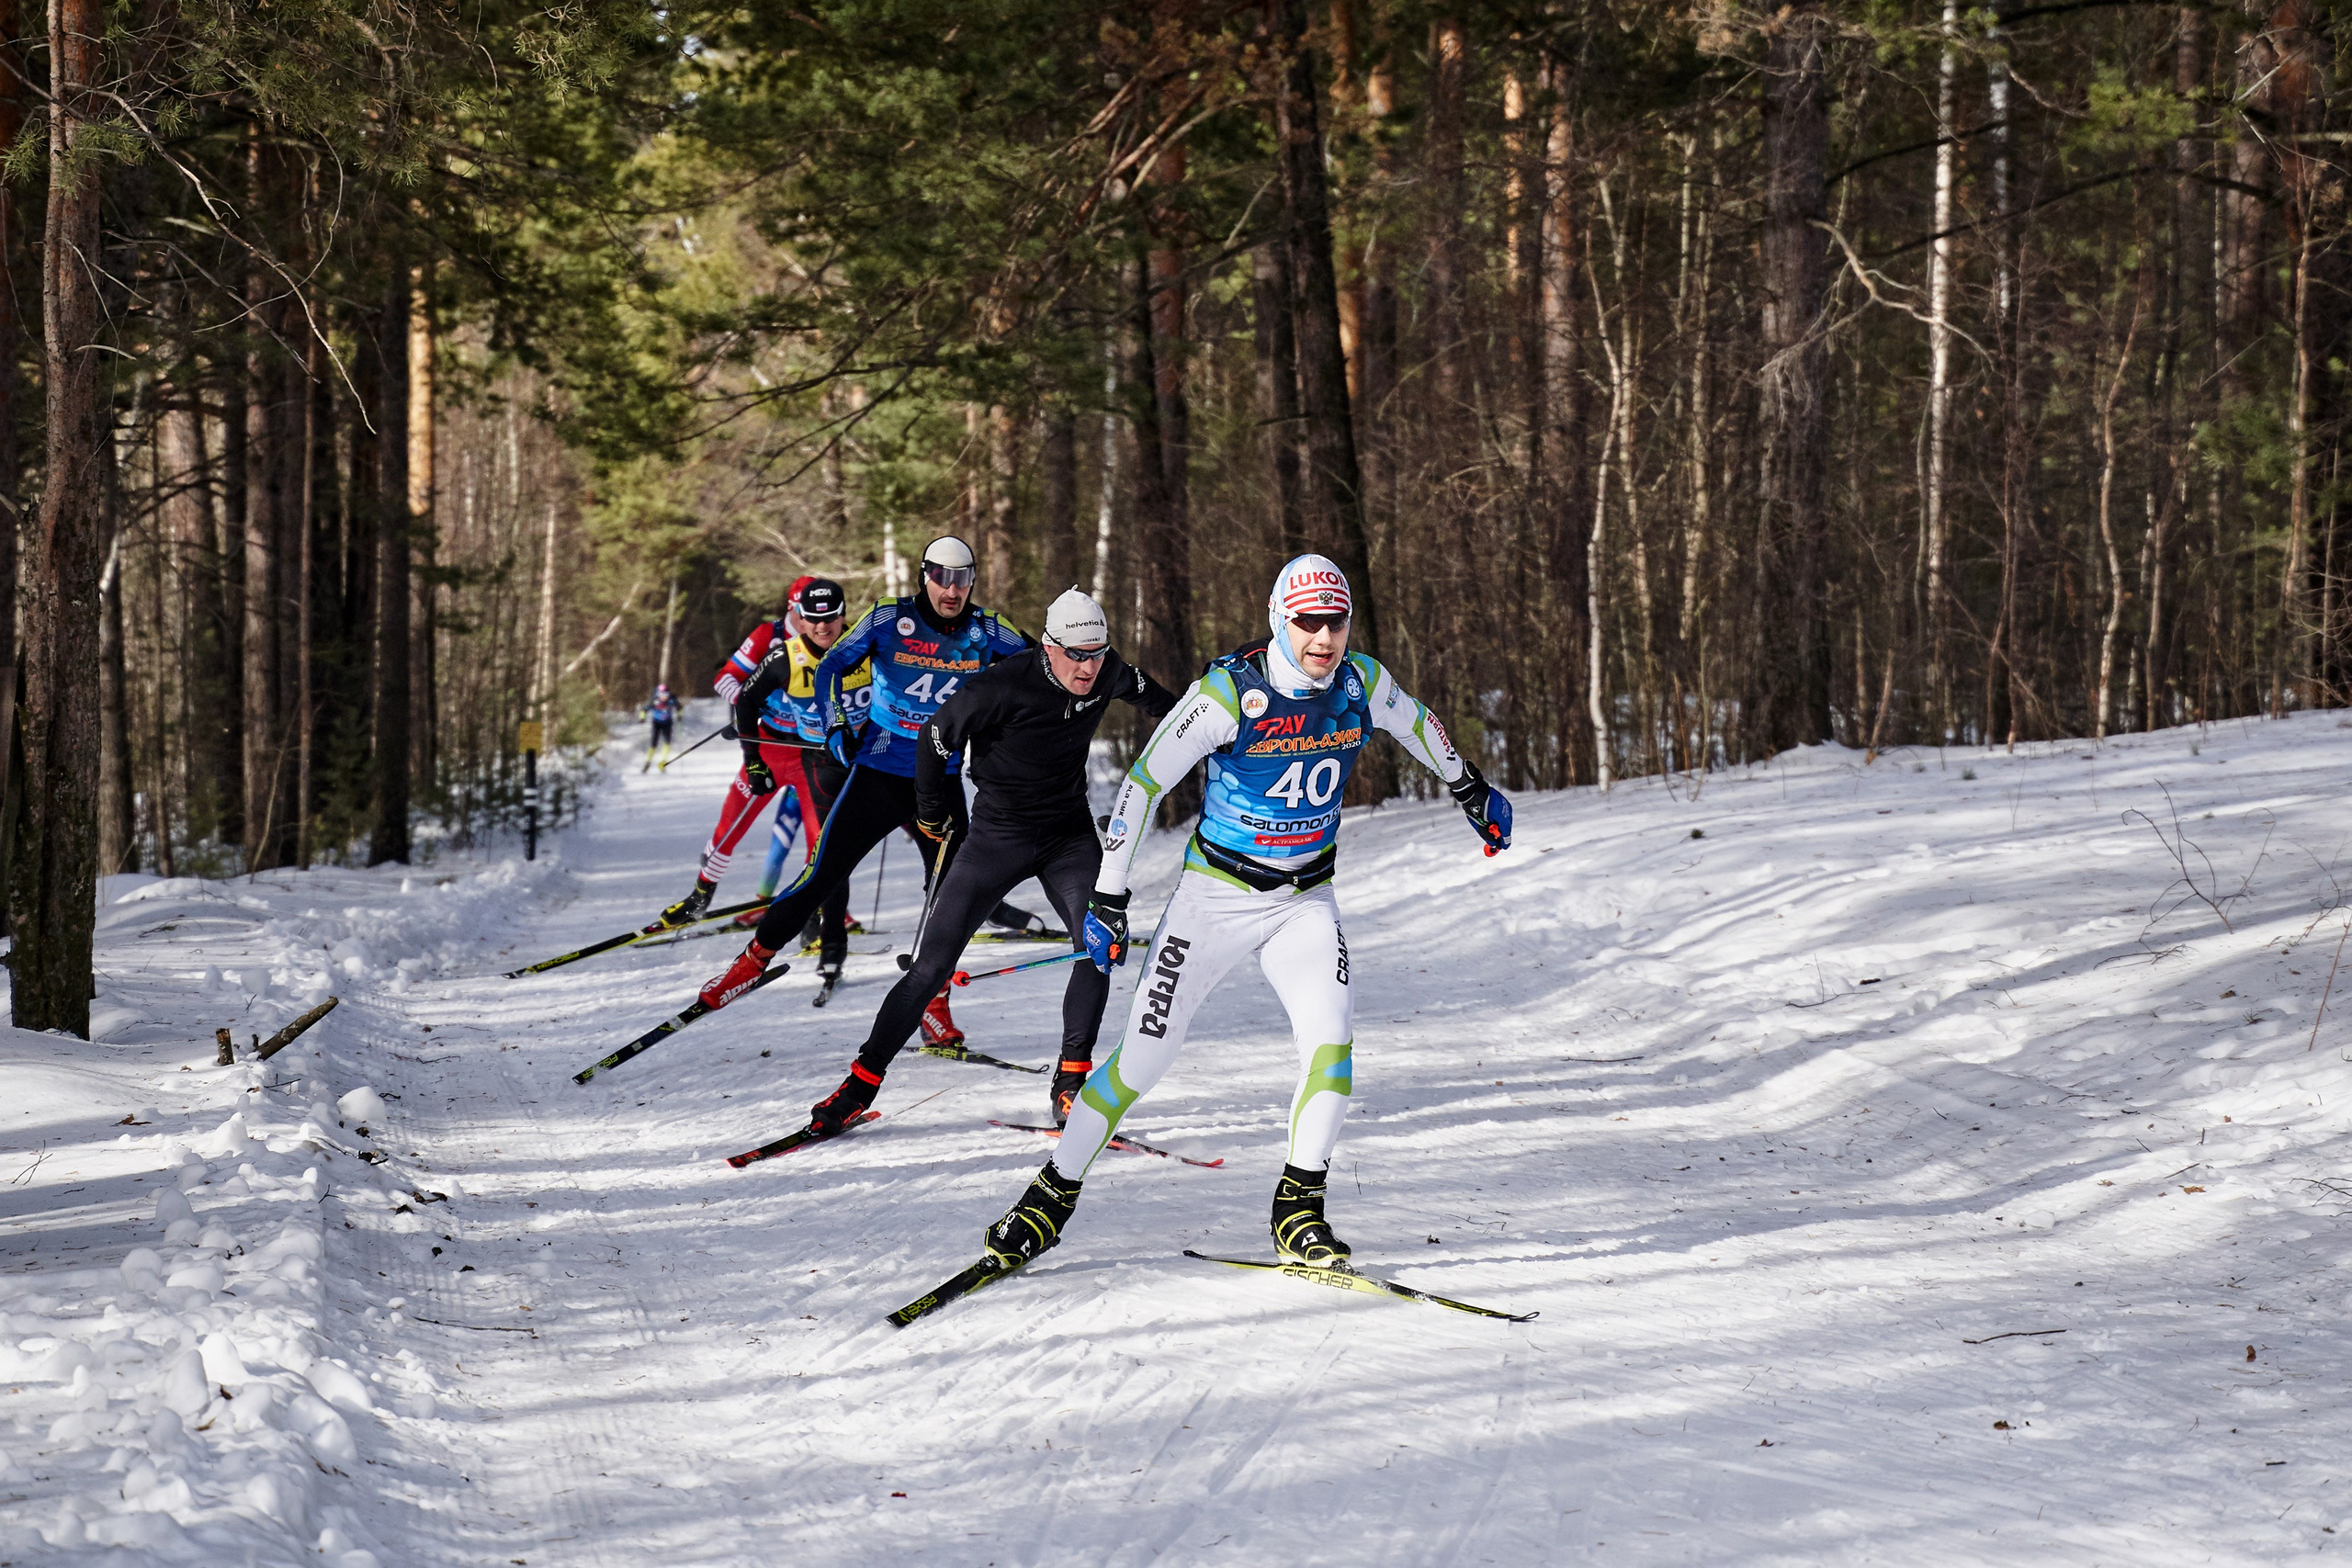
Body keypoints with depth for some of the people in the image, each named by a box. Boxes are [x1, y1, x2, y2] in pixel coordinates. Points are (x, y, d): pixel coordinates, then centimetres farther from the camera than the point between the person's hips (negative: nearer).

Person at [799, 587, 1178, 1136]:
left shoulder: (1106, 675, -11)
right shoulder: (1001, 689, -26)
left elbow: (1142, 689, 16)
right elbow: (938, 737, -10)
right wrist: (932, 812, 5)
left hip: (1071, 835, 3)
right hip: (999, 835, -3)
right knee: (933, 965, -5)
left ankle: (1071, 1081, -9)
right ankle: (862, 1081, 5)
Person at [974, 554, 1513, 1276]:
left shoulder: (1362, 683, -9)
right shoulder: (1228, 693, -21)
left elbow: (1417, 725, 16)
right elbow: (1143, 781, -15)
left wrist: (1472, 789, 30)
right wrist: (1107, 898, -15)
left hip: (1306, 901, 3)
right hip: (1217, 892, -3)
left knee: (1331, 1042, -19)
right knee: (1143, 1055, -4)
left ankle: (1298, 1214, -6)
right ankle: (1053, 1197, 12)